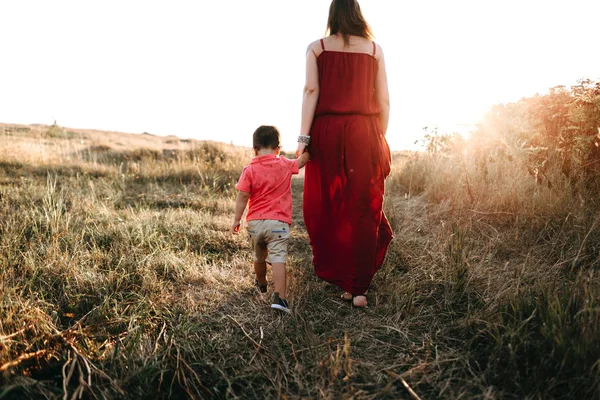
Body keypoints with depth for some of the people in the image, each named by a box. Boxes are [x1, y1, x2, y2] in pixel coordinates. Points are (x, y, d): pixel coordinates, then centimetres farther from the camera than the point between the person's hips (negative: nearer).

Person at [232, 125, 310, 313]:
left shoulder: (249, 170, -3)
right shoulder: (285, 165, 0)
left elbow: (242, 196, -6)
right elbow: (302, 161, 19)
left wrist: (236, 220, 1)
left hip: (255, 222, 2)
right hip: (278, 222, -2)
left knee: (259, 257, 21)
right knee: (278, 258, -7)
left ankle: (261, 284, 46)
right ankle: (279, 297, -18)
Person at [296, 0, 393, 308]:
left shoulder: (316, 48, 7)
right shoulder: (374, 49, 10)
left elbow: (311, 91, -6)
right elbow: (383, 100, 6)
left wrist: (303, 137, -9)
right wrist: (380, 141, 13)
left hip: (326, 133, 0)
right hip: (364, 133, 1)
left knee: (326, 209, 10)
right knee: (364, 210, 4)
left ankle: (337, 277, 18)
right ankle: (359, 288, 2)